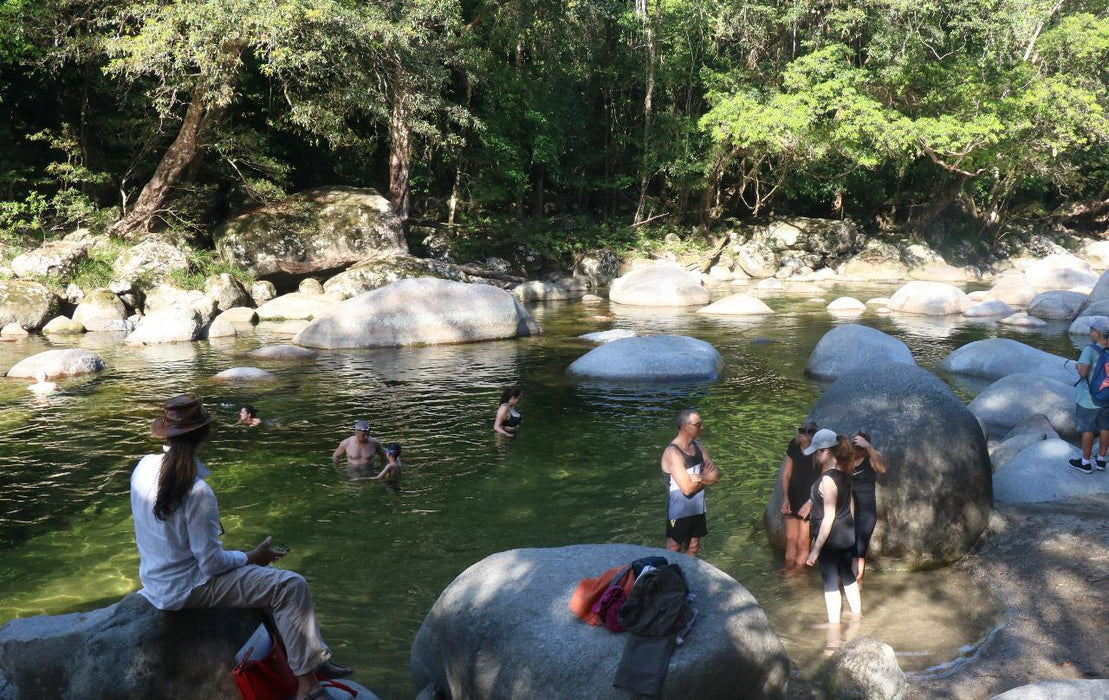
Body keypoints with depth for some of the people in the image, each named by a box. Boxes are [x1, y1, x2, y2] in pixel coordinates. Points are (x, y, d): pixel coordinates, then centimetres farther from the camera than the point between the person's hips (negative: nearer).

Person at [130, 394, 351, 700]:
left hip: (158, 581, 9)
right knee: (292, 585, -11)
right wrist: (252, 557, -4)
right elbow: (212, 565, -23)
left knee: (264, 571, 22)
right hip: (187, 591, -9)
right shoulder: (196, 492, -28)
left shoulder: (143, 467, -4)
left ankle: (315, 660, 20)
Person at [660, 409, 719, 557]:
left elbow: (716, 476, -1)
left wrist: (697, 478, -20)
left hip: (697, 508, 7)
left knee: (693, 547, 18)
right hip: (679, 510, -7)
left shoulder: (698, 446, 2)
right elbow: (687, 488, -27)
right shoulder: (673, 452, -23)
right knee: (673, 549, 8)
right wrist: (705, 478, -10)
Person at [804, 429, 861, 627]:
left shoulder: (828, 479, -25)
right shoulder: (844, 472, 1)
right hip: (847, 533, 8)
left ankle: (834, 624, 18)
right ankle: (857, 617, 37)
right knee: (848, 575, 22)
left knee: (830, 581, 7)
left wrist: (816, 549, -19)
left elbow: (829, 517, -23)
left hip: (832, 537, -8)